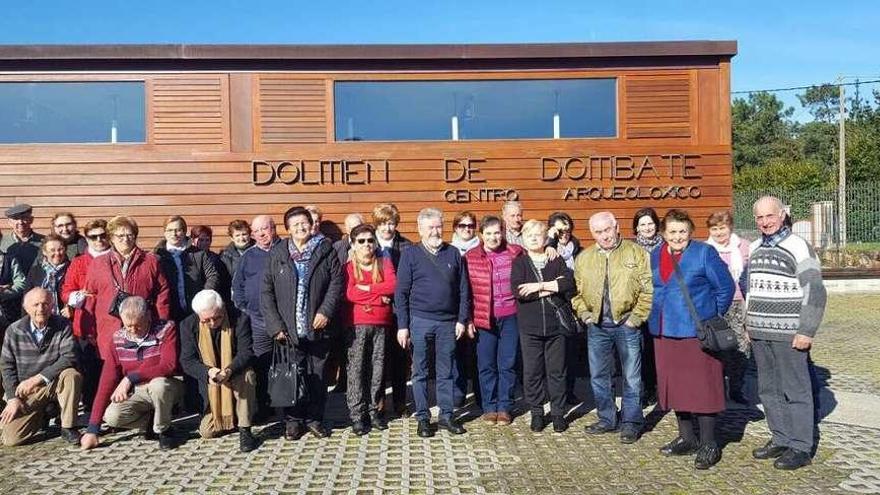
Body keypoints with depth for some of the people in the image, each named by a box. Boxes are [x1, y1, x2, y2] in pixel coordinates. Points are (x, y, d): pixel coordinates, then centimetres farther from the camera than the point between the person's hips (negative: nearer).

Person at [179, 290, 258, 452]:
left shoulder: (239, 319, -15)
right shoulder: (188, 325, -9)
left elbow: (246, 352, -18)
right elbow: (187, 361, -11)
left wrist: (229, 370, -38)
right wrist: (208, 371, -31)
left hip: (235, 377, -2)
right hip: (210, 385, 2)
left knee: (247, 375, -37)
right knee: (206, 431, -6)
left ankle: (244, 430, -23)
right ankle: (231, 417, 28)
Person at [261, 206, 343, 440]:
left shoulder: (326, 251, 3)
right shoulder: (277, 254, 4)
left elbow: (337, 282, 0)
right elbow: (266, 292, 2)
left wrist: (326, 311, -12)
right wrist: (275, 325, -6)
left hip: (317, 329, 0)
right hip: (288, 330, 0)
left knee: (317, 377, 9)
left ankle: (315, 418, 23)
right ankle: (293, 420, 21)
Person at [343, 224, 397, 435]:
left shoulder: (385, 263, 11)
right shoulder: (348, 267, 4)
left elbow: (392, 286, -6)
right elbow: (350, 294, -11)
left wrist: (367, 287, -10)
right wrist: (379, 296, -9)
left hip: (381, 325, 2)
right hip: (356, 325, -2)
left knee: (378, 368, 4)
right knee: (356, 369, -4)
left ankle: (374, 410, 15)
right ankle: (357, 415, 1)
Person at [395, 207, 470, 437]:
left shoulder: (453, 253, 7)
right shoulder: (410, 254, 0)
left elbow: (463, 289, 8)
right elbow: (401, 292, -2)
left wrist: (462, 319, 2)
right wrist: (402, 325, -6)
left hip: (448, 323, 2)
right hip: (420, 321, -2)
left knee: (446, 372, 9)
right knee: (420, 373, 6)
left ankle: (446, 415, 20)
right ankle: (423, 418, 16)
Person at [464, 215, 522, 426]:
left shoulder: (516, 253, 0)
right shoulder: (470, 258, -2)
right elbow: (466, 292, 0)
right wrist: (468, 319, -3)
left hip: (510, 317, 1)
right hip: (484, 319, 0)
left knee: (508, 364, 7)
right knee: (486, 365, 7)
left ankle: (505, 407, 19)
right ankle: (489, 407, 20)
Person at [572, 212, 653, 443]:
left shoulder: (636, 253, -4)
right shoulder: (584, 258, 8)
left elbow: (648, 289, -7)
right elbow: (577, 290, 14)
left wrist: (637, 316, -11)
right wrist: (584, 314, 3)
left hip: (627, 324, -4)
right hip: (597, 326, 4)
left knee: (631, 377, 3)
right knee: (598, 376, 11)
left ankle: (631, 422, 16)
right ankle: (607, 419, 25)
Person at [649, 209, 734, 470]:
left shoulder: (704, 253, -7)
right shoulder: (655, 256, 9)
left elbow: (725, 287, -4)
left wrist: (712, 318, 0)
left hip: (696, 332, -6)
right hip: (665, 331, 6)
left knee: (701, 387, -1)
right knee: (675, 386, 13)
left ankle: (708, 444, 11)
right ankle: (687, 438, 27)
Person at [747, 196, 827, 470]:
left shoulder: (799, 248, -8)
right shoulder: (753, 249, 12)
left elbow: (815, 293, -11)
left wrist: (806, 331, -14)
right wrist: (749, 323, 18)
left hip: (788, 335, -6)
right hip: (759, 334, 7)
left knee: (795, 391, 1)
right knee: (769, 390, 12)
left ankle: (800, 447, 10)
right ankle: (781, 439, 24)